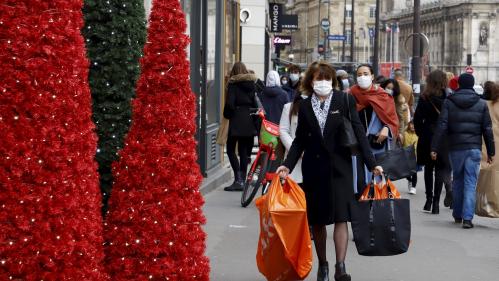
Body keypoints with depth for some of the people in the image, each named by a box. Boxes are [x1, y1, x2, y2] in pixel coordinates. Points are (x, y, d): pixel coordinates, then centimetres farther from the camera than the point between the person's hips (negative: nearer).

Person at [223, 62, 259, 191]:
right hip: (249, 120, 5)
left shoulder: (233, 84, -7)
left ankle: (238, 179, -10)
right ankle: (242, 180, 11)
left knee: (231, 149, 2)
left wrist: (228, 115, 2)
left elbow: (229, 103, -13)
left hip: (237, 119, -5)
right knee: (244, 150, 11)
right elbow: (255, 103, 8)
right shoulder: (252, 84, 8)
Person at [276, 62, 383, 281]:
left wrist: (371, 163, -9)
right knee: (317, 220, 7)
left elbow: (358, 132, -4)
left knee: (340, 217, -10)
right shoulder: (305, 107, 5)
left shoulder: (344, 101, -1)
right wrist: (288, 165, -3)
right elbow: (300, 140, 9)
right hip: (314, 168, 2)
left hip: (339, 167, -2)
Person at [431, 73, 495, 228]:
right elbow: (487, 129, 3)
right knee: (470, 183, -1)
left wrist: (435, 148, -5)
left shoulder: (449, 102, 0)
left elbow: (442, 127, -6)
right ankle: (467, 217, -10)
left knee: (457, 181, 16)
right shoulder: (481, 104, 2)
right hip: (474, 148, -1)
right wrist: (491, 152, 8)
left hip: (455, 148, 1)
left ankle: (457, 215, 24)